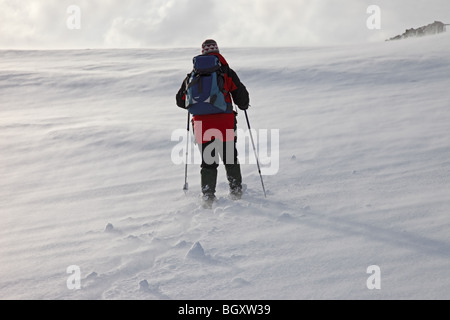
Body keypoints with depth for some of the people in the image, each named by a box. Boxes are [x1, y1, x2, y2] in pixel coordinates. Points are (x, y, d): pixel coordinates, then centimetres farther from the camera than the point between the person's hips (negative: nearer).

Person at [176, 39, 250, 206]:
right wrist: (243, 105, 24)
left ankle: (208, 196, 2)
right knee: (230, 158, 15)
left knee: (208, 161, 9)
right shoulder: (226, 72, 0)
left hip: (202, 122, 1)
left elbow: (181, 100, 12)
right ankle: (236, 191, 15)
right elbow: (241, 96, 1)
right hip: (225, 121, -1)